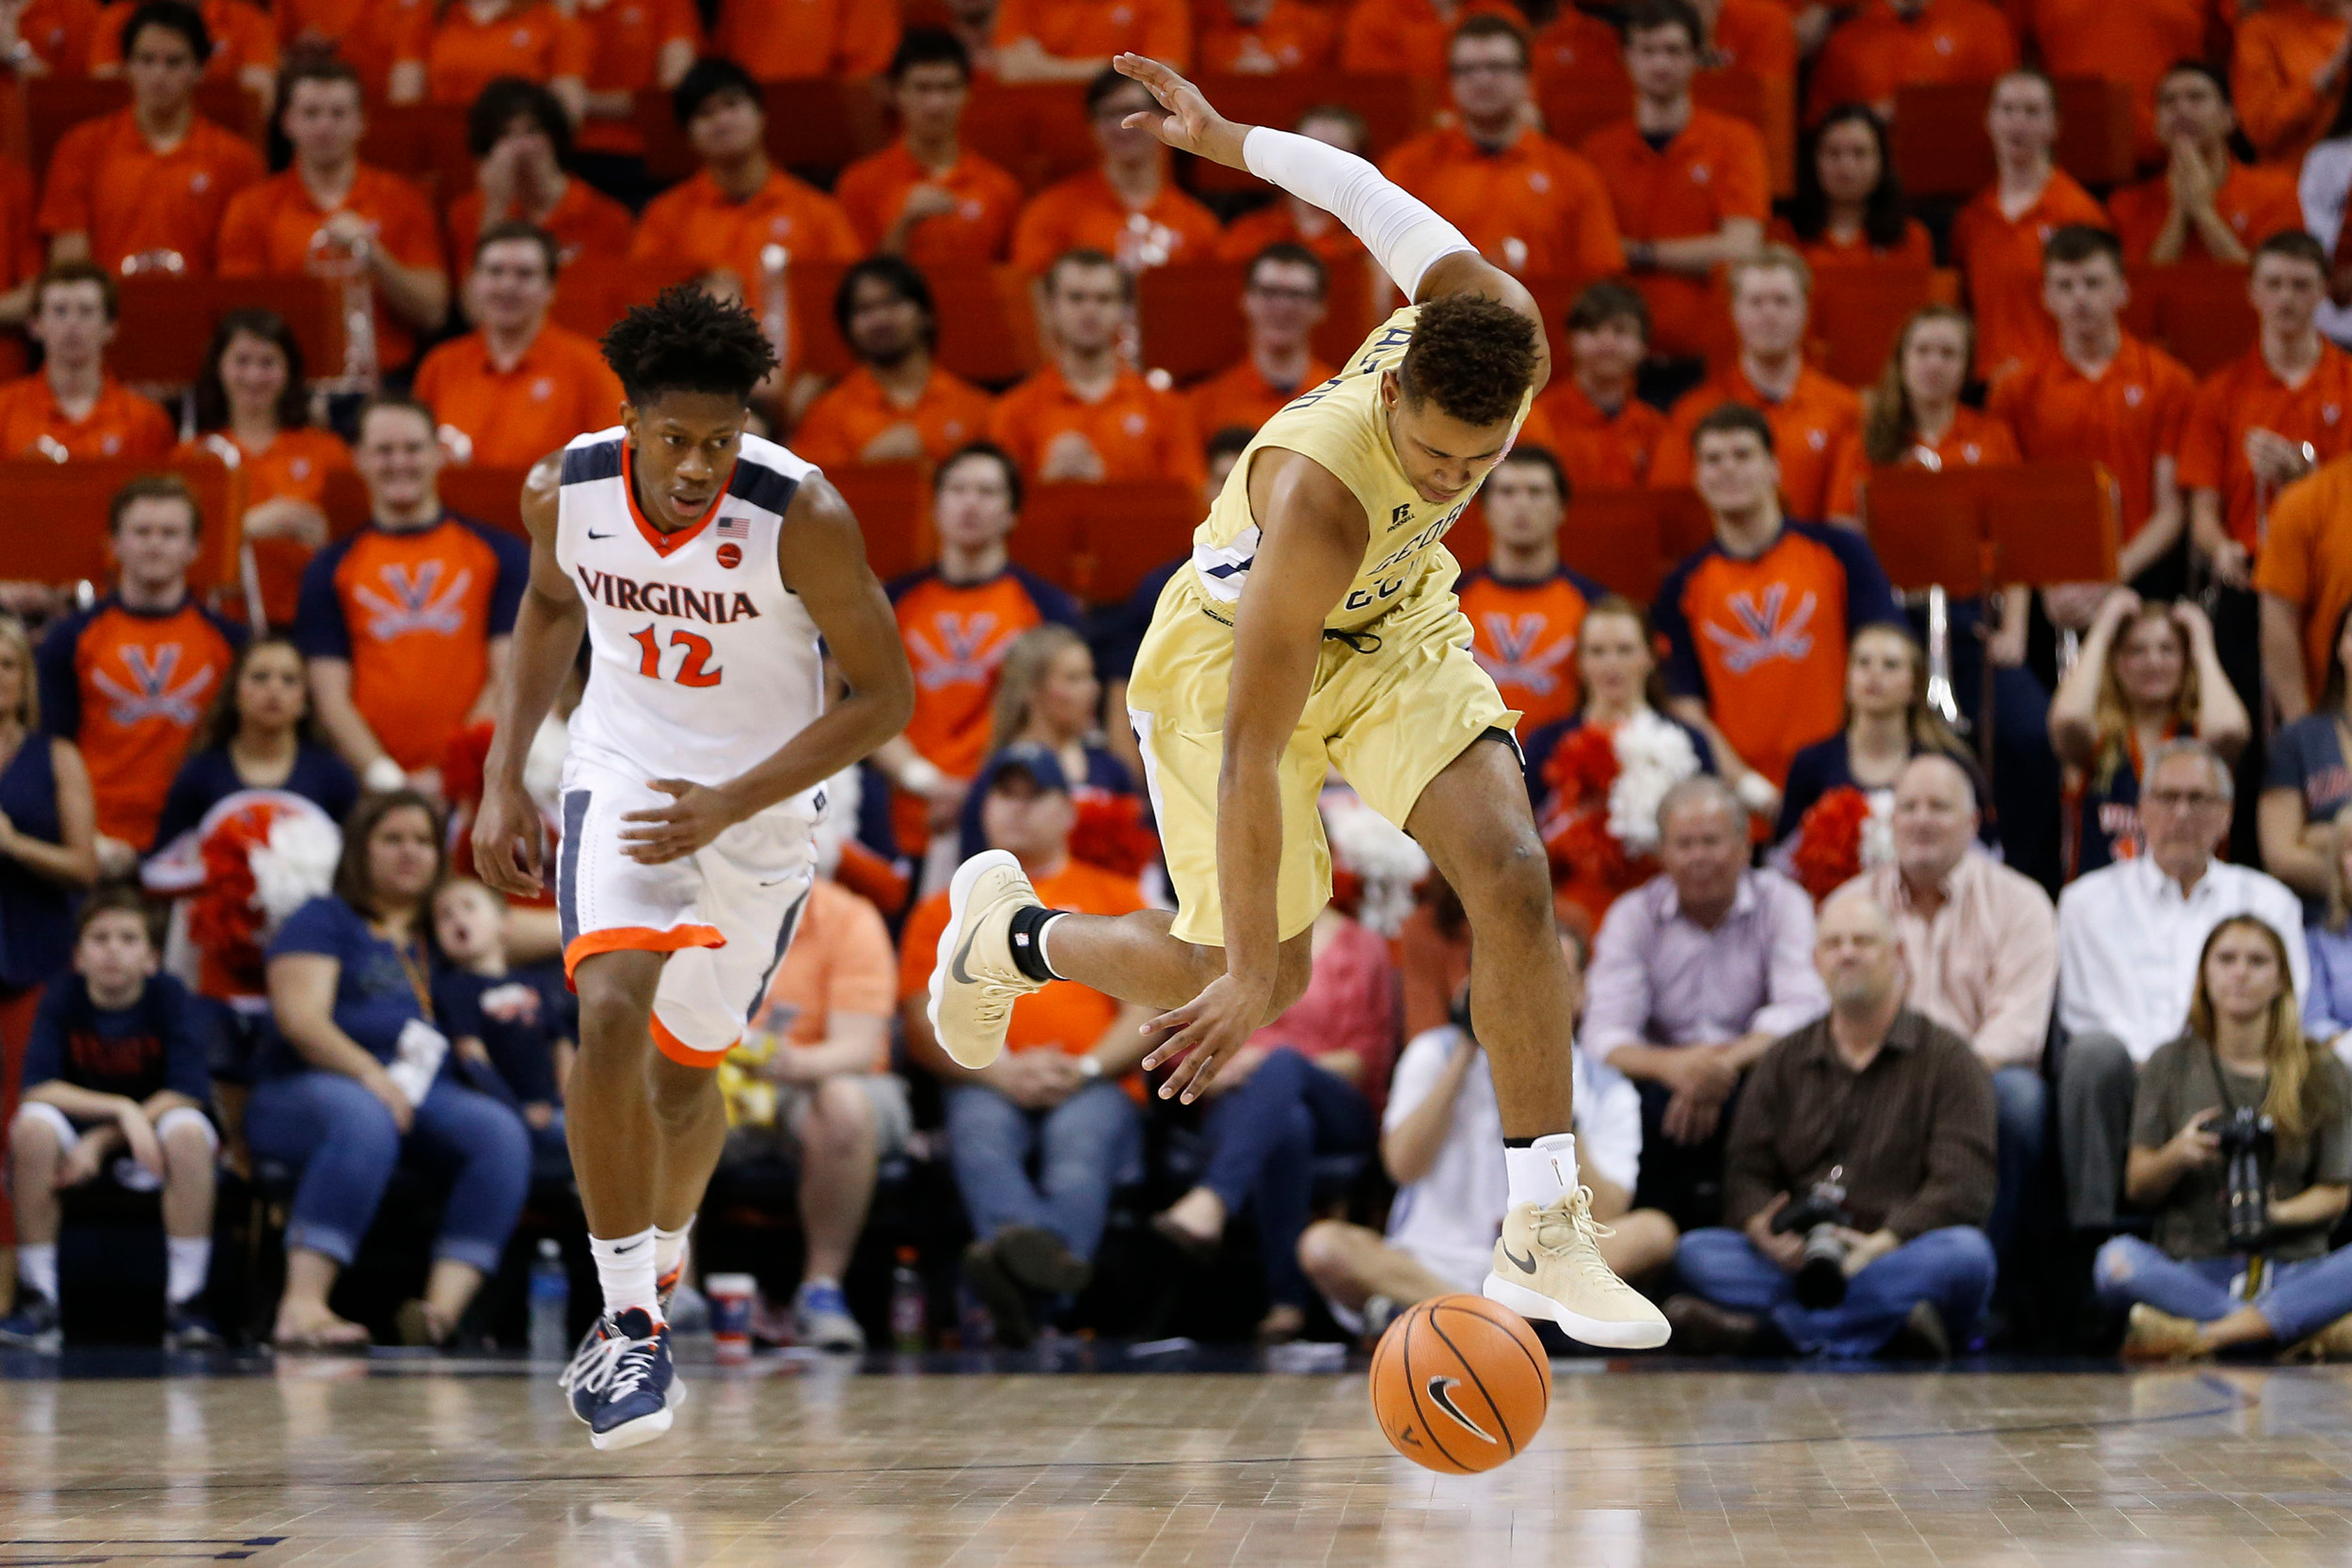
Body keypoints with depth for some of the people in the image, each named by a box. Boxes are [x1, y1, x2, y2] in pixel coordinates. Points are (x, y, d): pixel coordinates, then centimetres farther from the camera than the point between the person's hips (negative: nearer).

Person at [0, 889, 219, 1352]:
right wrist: (121, 1109, -28)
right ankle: (37, 1301, -23)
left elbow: (188, 1093, -19)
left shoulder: (170, 997, -11)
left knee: (188, 1129, -34)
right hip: (79, 1137, 1)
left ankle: (185, 1303, -29)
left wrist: (101, 1140, -24)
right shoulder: (63, 1000, -8)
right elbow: (38, 1087, -17)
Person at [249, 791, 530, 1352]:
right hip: (305, 1092, -5)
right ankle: (302, 1305, -52)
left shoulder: (440, 938, 29)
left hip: (425, 1095, 5)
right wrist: (370, 1075, -21)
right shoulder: (323, 921, 11)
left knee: (502, 1131, -27)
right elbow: (299, 1018, -4)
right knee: (366, 1119, -41)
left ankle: (444, 1306, -45)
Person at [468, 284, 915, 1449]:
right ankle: (629, 1320, -17)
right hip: (623, 774, 1)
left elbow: (885, 697, -17)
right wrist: (502, 779, 5)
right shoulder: (565, 491, -14)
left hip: (760, 805, -1)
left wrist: (734, 804, -25)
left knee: (684, 1070, 12)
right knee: (610, 1013, -24)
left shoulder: (804, 518, -25)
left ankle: (661, 1260, 43)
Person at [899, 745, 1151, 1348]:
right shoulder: (946, 908, 24)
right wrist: (1001, 1072, -7)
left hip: (1095, 1087, 0)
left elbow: (1146, 1012, 13)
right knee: (979, 1128, -36)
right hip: (986, 1083, 0)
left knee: (1081, 1135, -36)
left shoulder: (1115, 897, 24)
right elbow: (926, 1024, 12)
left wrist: (1084, 1068, -7)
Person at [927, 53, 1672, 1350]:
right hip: (1236, 651, -5)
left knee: (1512, 878, -15)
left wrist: (1223, 138, 12)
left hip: (1392, 623, 5)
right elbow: (1249, 751, -38)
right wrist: (1249, 975, -36)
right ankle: (1009, 930, 34)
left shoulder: (1509, 333, -27)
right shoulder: (1322, 493, -42)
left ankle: (1544, 1239, -8)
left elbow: (1372, 198, -7)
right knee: (1255, 982, 4)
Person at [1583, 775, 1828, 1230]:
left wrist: (1729, 1061, -31)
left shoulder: (1781, 903, 4)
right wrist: (1670, 1065, -31)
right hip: (1666, 1084, 0)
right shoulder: (1632, 916, 5)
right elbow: (1605, 1037, -7)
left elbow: (1804, 1009, -12)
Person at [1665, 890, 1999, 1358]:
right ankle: (1883, 1324, -37)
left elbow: (1963, 1187, -6)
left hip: (1903, 1255, -3)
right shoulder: (1783, 1060, 19)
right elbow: (1746, 1174, 11)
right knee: (1697, 1251, -21)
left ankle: (1762, 1325, -42)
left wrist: (1881, 1245, -22)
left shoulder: (1945, 1056, 7)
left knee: (1965, 1254, -36)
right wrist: (1762, 1232, -14)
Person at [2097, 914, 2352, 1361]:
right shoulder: (2172, 1065, 8)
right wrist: (2176, 1155, -16)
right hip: (2193, 1267, 0)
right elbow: (2138, 1187, 6)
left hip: (2290, 1266, 0)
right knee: (2117, 1260, -35)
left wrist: (2279, 1213, -14)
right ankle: (2310, 1331, -30)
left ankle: (2206, 1334, -30)